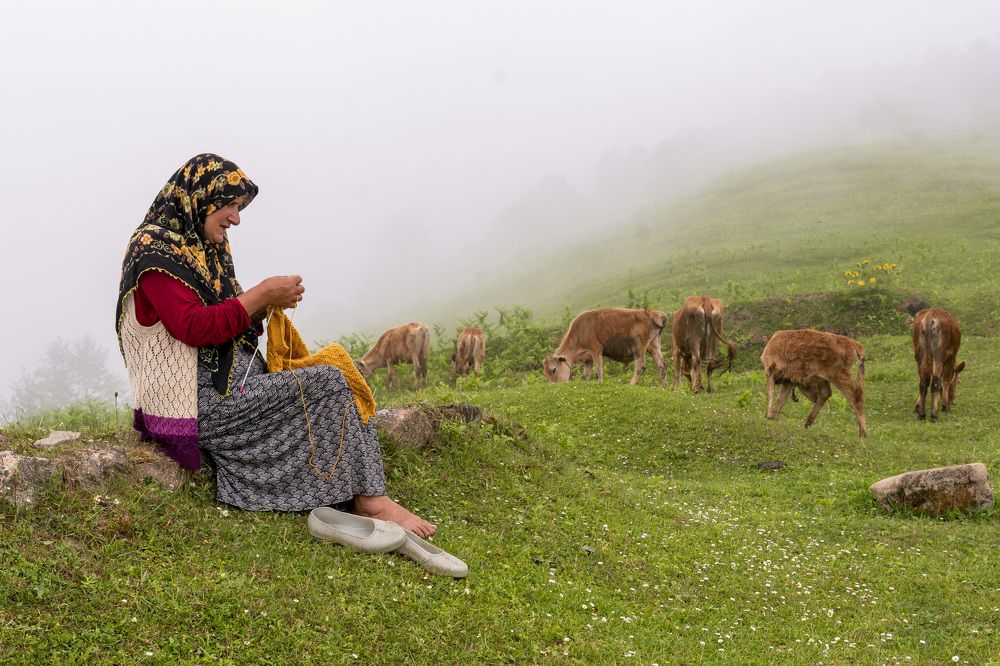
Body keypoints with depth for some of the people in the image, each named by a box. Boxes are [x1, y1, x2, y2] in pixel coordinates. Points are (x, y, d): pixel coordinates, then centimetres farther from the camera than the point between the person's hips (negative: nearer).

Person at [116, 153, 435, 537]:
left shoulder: (201, 249, 18)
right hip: (203, 401, -10)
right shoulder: (155, 251, -12)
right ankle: (370, 500, -10)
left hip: (229, 384, 10)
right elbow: (193, 328, -22)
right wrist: (261, 295, -16)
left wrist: (265, 305, 0)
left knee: (334, 372, -7)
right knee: (328, 385, -16)